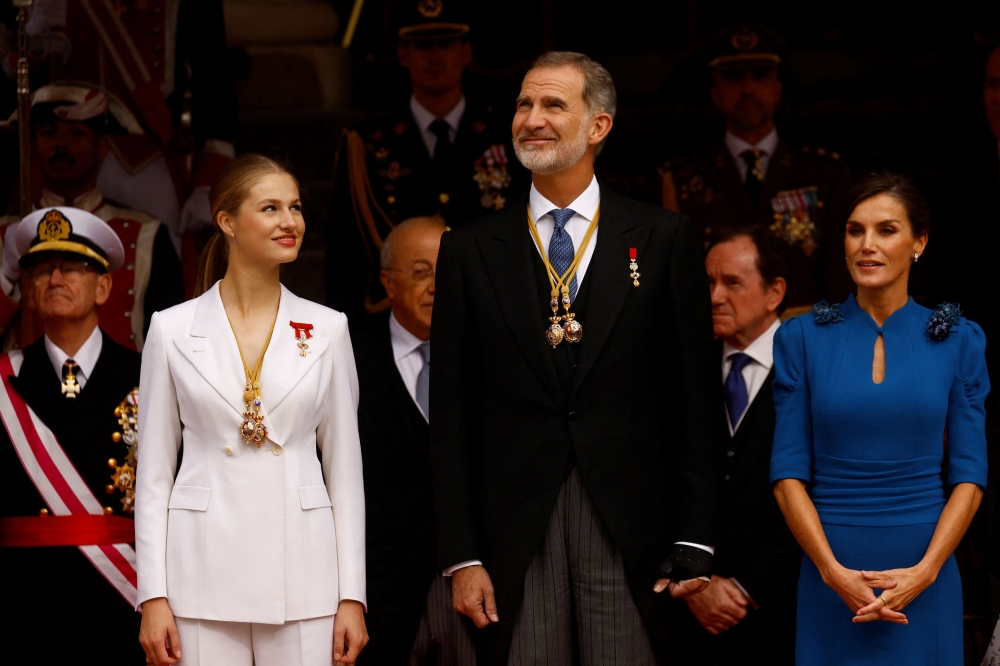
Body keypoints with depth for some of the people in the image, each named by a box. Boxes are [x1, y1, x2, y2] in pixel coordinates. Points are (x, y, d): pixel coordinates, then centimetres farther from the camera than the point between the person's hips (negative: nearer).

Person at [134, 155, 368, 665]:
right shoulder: (173, 329, 3)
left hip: (302, 573, 1)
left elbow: (345, 470, 7)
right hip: (205, 576, -1)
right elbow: (154, 475, 4)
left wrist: (352, 595, 1)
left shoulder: (327, 329, 6)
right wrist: (153, 596, -3)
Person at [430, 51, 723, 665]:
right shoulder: (470, 252, 8)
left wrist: (695, 542, -3)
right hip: (515, 538, 1)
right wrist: (462, 556, -1)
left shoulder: (663, 239, 6)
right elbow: (452, 422, 6)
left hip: (631, 533, -1)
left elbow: (696, 396, 4)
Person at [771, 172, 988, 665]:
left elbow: (969, 475, 0)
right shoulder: (803, 339, 3)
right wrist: (833, 571, -13)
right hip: (830, 583, 0)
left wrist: (924, 571, -13)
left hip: (925, 582, 0)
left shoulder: (958, 341, 3)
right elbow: (789, 472, -1)